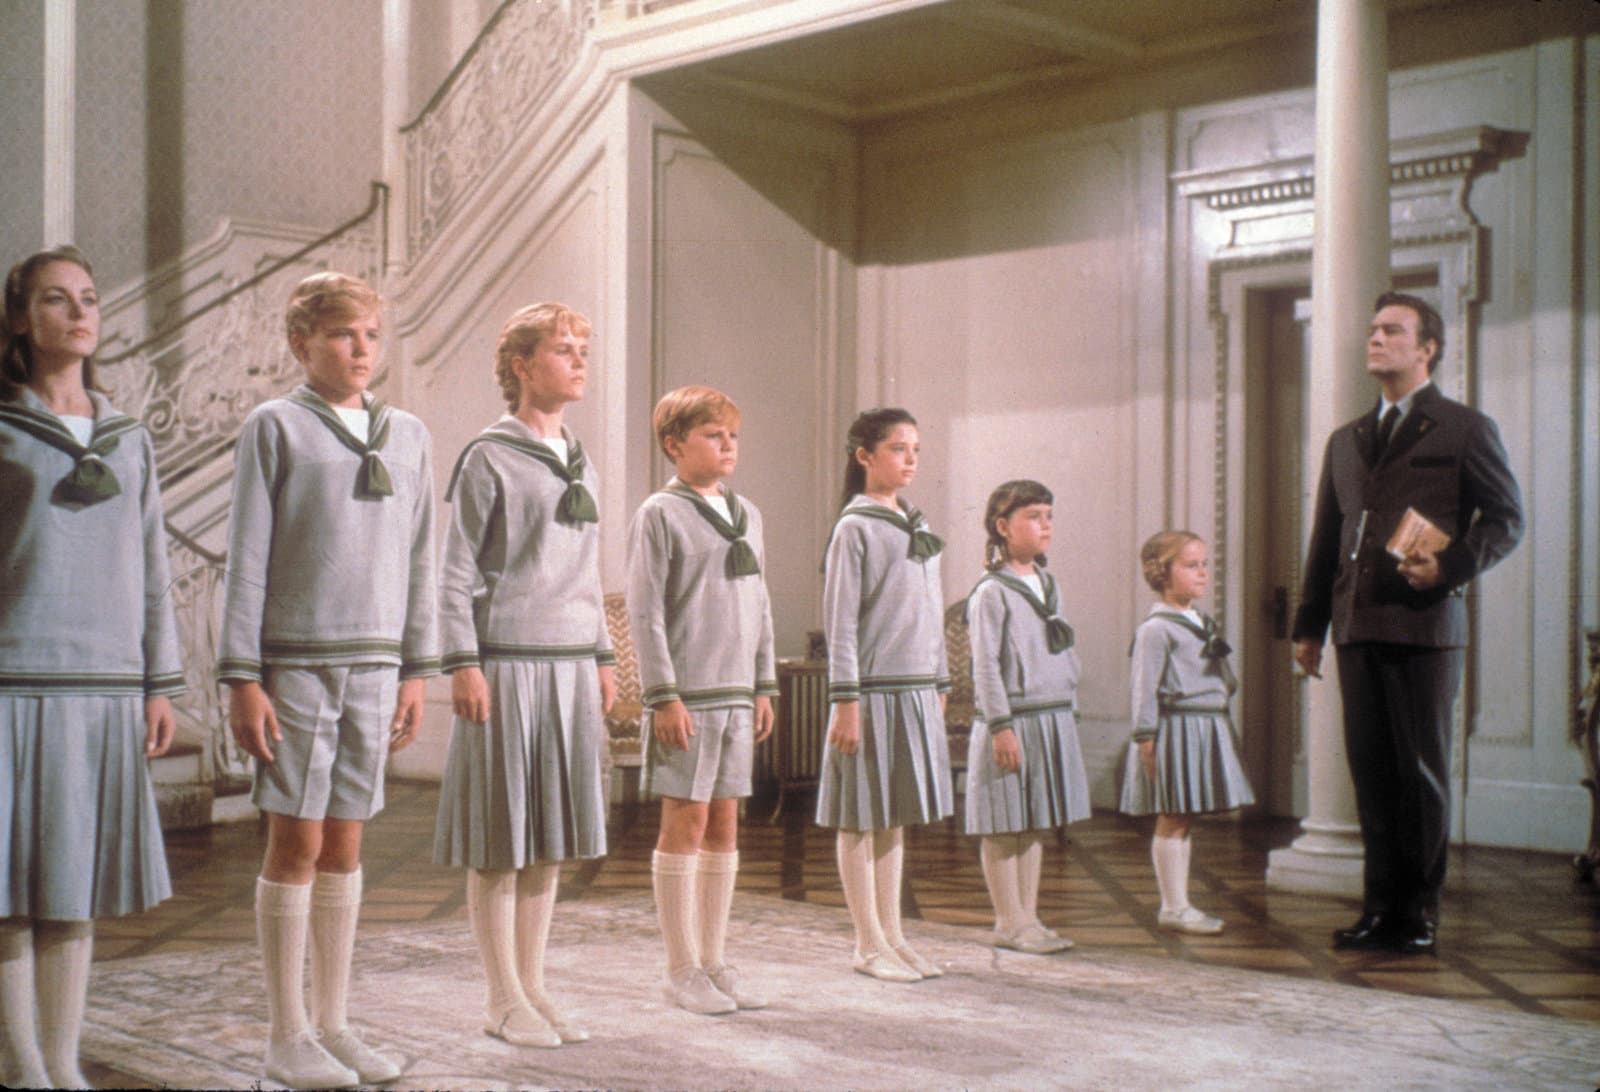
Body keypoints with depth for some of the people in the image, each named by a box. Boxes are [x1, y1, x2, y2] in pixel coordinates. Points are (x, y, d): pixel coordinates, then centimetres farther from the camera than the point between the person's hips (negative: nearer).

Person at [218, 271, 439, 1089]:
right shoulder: (273, 427, -1)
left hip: (375, 665, 4)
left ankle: (333, 1025, 19)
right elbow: (246, 558, -3)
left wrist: (416, 669, 10)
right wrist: (241, 677, -8)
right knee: (296, 843, 0)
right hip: (294, 661, -4)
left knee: (344, 845, 10)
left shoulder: (408, 436, 11)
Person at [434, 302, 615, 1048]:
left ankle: (532, 986, 19)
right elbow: (456, 573, -7)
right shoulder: (490, 457, -5)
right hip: (507, 665, -7)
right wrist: (463, 664, -13)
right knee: (501, 842, 0)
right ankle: (505, 1000, 9)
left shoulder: (577, 463, 16)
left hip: (571, 666, 7)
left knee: (552, 839, 10)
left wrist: (603, 657, 17)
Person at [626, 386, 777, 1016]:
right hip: (687, 694, -6)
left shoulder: (747, 515, 14)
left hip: (736, 692, 7)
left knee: (724, 823, 10)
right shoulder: (660, 514, -6)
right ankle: (682, 969, 8)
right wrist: (664, 696, -15)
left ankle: (714, 961, 18)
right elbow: (645, 612, -10)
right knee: (685, 822, -2)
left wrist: (764, 687, 13)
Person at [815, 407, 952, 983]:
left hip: (917, 692, 7)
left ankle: (893, 936, 20)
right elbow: (840, 621, -11)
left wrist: (940, 687, 17)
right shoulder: (855, 527, -8)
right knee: (861, 821, 1)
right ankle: (869, 944, 8)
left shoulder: (918, 528, 14)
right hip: (874, 691, -7)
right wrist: (846, 701, -15)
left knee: (897, 818, 13)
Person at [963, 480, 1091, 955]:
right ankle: (1009, 921, 7)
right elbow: (985, 664, -14)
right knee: (1004, 827, 0)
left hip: (1053, 719, 8)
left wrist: (1064, 709, 15)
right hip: (1012, 722, -8)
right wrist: (1001, 726, -18)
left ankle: (1027, 916, 20)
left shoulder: (1048, 585, 13)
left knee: (1036, 825, 13)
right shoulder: (991, 592, -10)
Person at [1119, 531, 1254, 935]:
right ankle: (1173, 906, 3)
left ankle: (1178, 904, 17)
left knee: (1184, 820, 12)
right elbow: (1146, 688, -13)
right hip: (1175, 730, -9)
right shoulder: (1155, 628, -11)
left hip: (1208, 730, 9)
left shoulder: (1204, 623, 17)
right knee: (1172, 820, -3)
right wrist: (1145, 737, -16)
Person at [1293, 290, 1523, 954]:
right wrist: (1309, 624, 16)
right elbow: (1325, 540, 21)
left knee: (1422, 771, -1)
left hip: (1425, 626, -5)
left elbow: (1505, 519, 1)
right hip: (1357, 628, 5)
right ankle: (1380, 906, 14)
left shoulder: (1464, 430, 4)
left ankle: (1419, 910, 9)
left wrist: (1451, 567, -15)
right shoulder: (1345, 440, 20)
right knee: (1371, 770, 6)